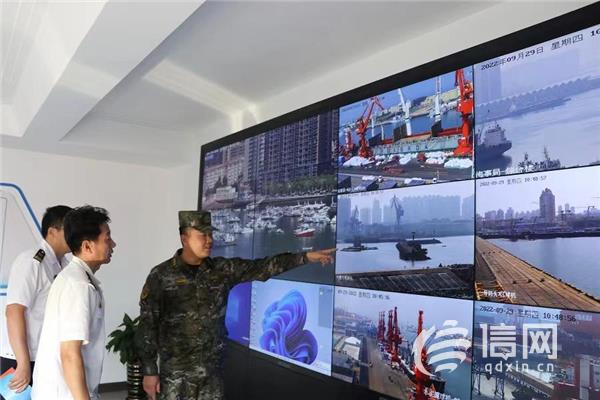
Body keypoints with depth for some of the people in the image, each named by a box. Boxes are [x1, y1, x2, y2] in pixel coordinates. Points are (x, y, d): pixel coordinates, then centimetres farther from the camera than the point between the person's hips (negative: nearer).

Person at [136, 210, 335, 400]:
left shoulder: (222, 269, 2)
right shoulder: (161, 276, -9)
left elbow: (261, 267, 0)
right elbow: (147, 326, -6)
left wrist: (306, 256, -5)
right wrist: (149, 371, -7)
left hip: (212, 368, 4)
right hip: (175, 371, -3)